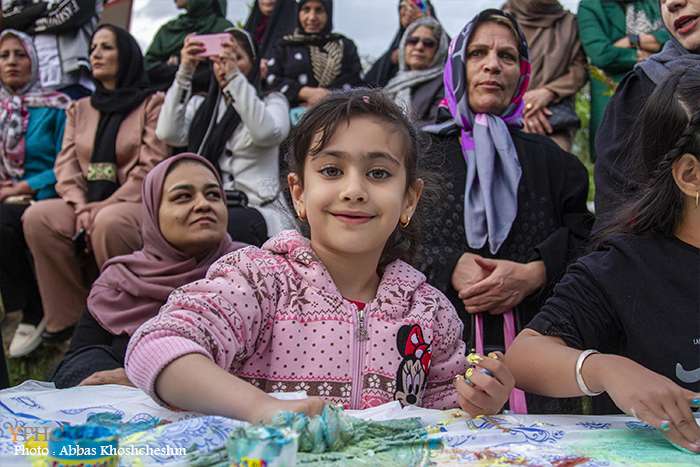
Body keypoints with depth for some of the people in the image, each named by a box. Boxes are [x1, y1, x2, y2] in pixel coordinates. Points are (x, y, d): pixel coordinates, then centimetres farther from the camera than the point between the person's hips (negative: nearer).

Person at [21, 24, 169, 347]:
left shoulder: (151, 103, 4)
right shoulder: (79, 109, 21)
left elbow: (150, 170, -7)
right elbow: (66, 166, 9)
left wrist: (102, 208, -15)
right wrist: (82, 208, -11)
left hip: (137, 203, -5)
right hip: (87, 206, 5)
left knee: (109, 222, -38)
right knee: (37, 217, -24)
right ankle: (68, 317, -11)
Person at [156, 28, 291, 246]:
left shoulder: (272, 101, 12)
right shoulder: (200, 105, 21)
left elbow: (267, 133, -14)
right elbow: (168, 133, 0)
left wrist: (234, 75, -18)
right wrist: (184, 73, -6)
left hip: (257, 212, -3)